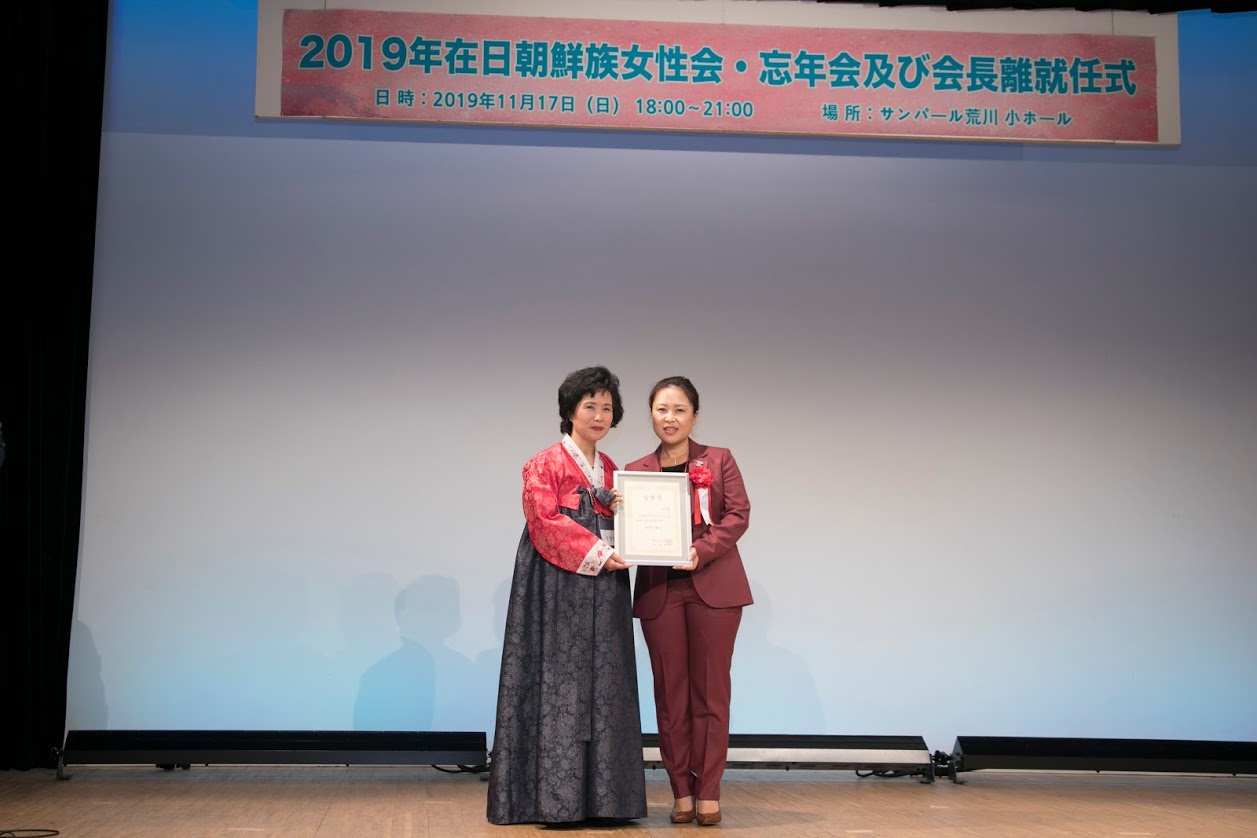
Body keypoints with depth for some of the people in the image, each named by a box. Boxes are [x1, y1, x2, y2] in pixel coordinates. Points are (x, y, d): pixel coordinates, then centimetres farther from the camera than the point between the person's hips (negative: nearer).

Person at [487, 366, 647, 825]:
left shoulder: (611, 470, 17)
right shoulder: (546, 465, -1)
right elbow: (544, 519, -12)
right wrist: (594, 554, -17)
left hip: (604, 587, 6)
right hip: (559, 587, -6)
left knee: (603, 686, 4)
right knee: (560, 684, -7)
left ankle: (601, 794, 8)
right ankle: (555, 798, -4)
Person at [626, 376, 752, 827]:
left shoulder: (720, 460, 6)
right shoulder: (635, 471, 11)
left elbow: (738, 515, -4)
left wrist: (702, 550, -18)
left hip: (713, 586, -1)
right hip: (658, 590, 2)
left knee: (710, 690, 2)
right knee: (670, 692, 4)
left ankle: (708, 791, 10)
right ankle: (681, 791, 14)